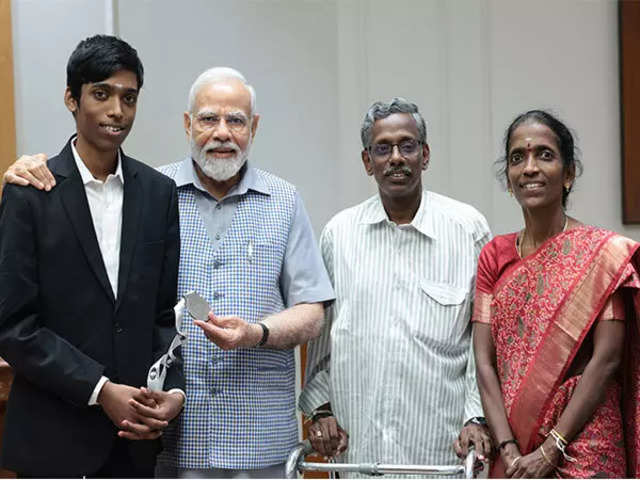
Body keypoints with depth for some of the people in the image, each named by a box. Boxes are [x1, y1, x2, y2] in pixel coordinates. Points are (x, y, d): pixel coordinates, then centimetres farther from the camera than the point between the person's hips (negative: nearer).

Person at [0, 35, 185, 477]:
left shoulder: (160, 192, 5)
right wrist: (101, 390, -14)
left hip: (135, 431, 3)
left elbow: (168, 311, 7)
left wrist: (174, 390, -8)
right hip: (55, 437, -3)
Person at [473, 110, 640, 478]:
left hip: (583, 450, -3)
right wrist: (509, 449, -11)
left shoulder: (604, 251, -7)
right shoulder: (494, 256, 5)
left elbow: (606, 360, -12)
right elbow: (485, 362, -1)